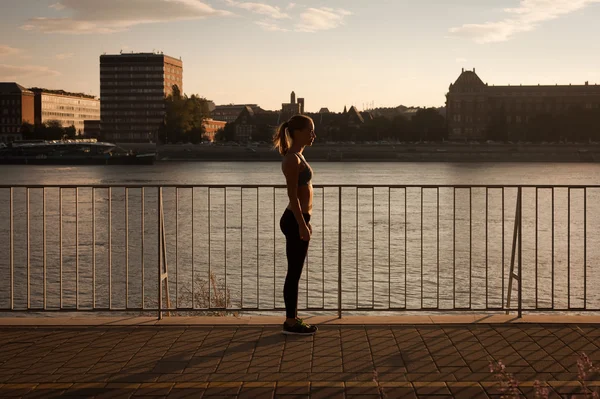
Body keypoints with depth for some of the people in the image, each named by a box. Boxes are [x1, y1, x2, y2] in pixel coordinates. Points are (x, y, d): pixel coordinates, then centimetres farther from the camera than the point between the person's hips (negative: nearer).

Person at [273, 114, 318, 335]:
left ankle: (293, 319, 21)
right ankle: (291, 322, 5)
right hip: (295, 221, -10)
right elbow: (293, 195, -20)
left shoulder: (297, 156, 14)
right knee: (294, 273, -2)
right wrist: (302, 225, -20)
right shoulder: (292, 159, -16)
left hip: (298, 218, 10)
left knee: (295, 272, 14)